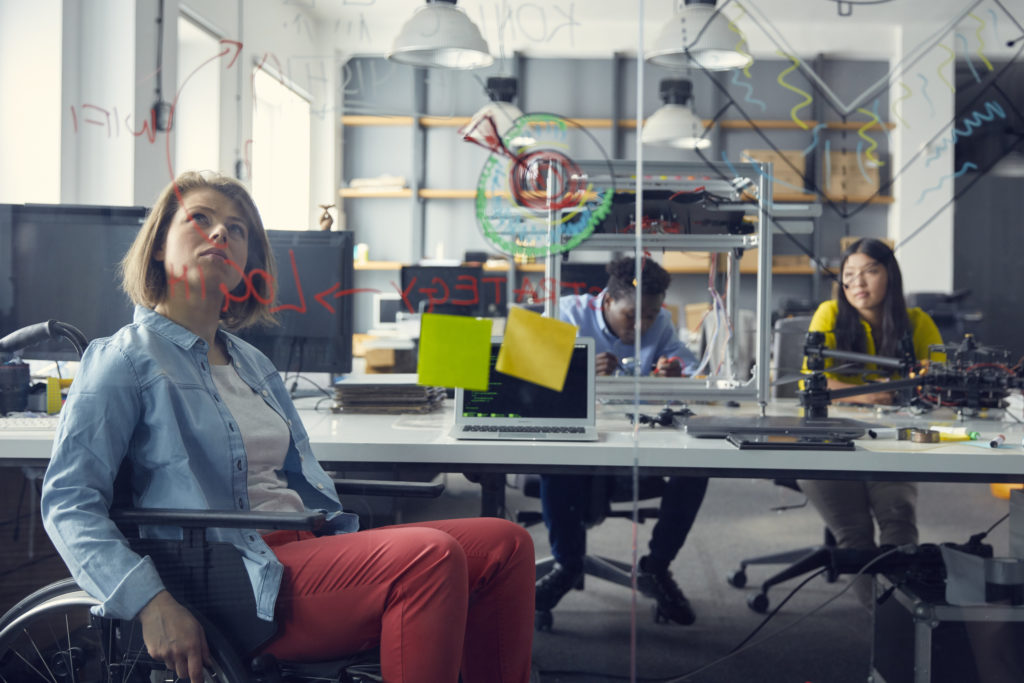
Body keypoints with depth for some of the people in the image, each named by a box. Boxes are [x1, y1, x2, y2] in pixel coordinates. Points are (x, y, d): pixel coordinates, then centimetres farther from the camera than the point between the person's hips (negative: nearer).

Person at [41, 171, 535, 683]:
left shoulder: (253, 365, 25)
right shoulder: (126, 358, 1)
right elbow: (69, 502, -8)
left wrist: (363, 555, 9)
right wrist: (151, 603, -23)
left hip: (305, 548, 8)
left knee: (505, 543, -9)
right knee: (430, 557, -29)